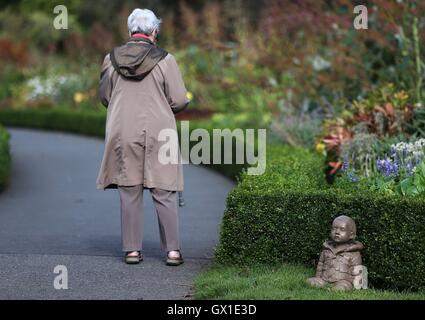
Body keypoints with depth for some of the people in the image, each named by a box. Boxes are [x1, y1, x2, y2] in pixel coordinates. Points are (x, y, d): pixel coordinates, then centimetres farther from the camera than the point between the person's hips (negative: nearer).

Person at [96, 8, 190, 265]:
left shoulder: (112, 59, 0)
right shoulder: (165, 60, -8)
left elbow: (105, 96, 11)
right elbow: (179, 101, -6)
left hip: (123, 134, 2)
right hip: (158, 134, -2)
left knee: (130, 193, 8)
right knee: (164, 194, 4)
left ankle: (132, 249, 9)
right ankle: (173, 250, 3)